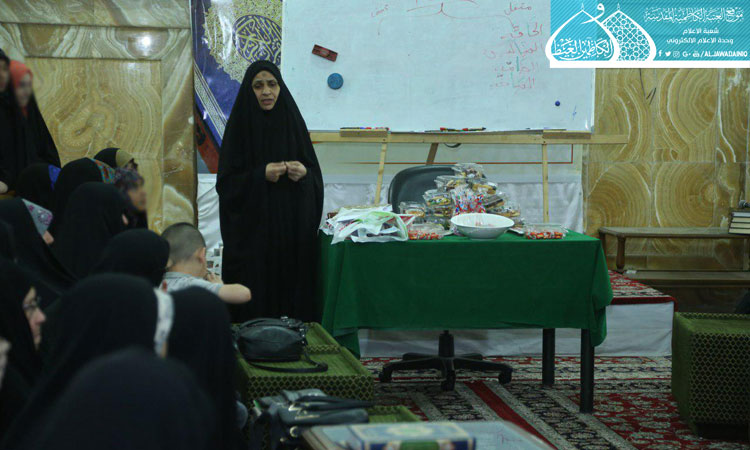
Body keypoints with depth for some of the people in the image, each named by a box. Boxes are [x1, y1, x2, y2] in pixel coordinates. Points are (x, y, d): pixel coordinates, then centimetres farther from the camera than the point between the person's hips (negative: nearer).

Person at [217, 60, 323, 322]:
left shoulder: (293, 122, 8)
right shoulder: (240, 126, -1)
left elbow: (316, 177, 10)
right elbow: (226, 182, -5)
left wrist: (304, 173, -11)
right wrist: (261, 175, -19)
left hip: (292, 229, 3)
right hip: (252, 230, -3)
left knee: (293, 292, 1)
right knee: (255, 300, -4)